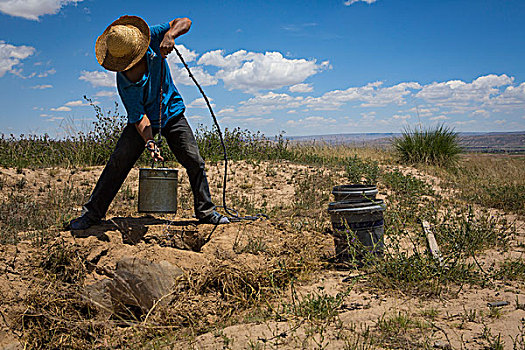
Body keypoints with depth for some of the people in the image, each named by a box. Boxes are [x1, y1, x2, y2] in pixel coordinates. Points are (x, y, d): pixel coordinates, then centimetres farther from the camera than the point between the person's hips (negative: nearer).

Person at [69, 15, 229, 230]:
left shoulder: (151, 38, -19)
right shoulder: (124, 82, -25)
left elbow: (184, 23, -17)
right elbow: (138, 117, -25)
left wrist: (170, 35, -38)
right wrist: (149, 142, -40)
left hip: (172, 113, 2)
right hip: (145, 120, -2)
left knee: (194, 161, -8)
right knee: (118, 162, -9)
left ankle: (205, 211, 6)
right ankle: (92, 213, 4)